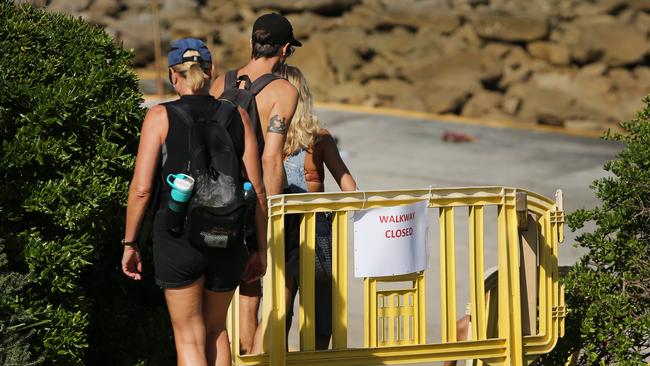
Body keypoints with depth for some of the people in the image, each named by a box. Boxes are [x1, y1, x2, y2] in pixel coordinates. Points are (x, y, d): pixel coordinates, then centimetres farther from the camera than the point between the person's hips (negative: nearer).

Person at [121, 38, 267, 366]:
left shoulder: (160, 117, -5)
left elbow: (141, 188, -9)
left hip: (177, 238, -3)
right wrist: (260, 249, 11)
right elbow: (257, 190, 2)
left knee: (189, 338, 7)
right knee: (216, 330, 22)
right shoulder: (237, 116, 3)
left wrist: (129, 243, 2)